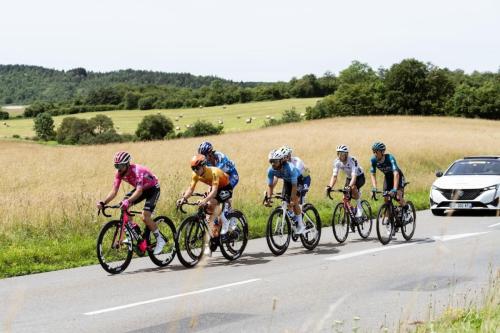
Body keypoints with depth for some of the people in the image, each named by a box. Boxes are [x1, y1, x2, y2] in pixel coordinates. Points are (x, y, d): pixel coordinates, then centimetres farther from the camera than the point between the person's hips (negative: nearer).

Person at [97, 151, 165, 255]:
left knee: (144, 217, -21)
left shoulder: (137, 171, -35)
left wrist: (128, 201, -63)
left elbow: (139, 191, -47)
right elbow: (114, 192, -17)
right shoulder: (120, 173, -14)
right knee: (123, 204, -13)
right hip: (141, 189, 7)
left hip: (153, 189, -7)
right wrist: (103, 202, -33)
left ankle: (160, 240, -4)